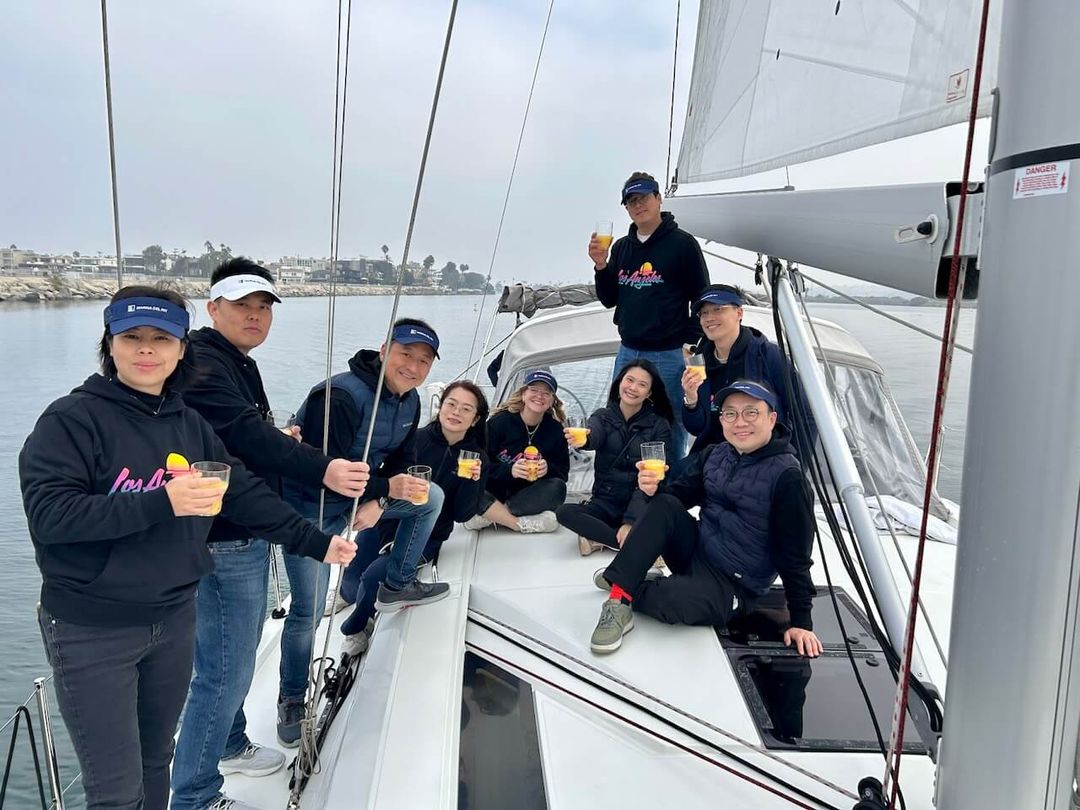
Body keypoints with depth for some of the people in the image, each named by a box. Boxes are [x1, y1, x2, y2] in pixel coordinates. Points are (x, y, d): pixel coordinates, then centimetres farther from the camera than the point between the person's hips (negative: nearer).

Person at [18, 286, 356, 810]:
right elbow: (48, 513, -21)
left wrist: (317, 543, 7)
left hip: (174, 619, 5)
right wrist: (161, 502, -29)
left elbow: (245, 496, 9)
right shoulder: (72, 418, -11)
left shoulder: (189, 425, 5)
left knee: (155, 764, 20)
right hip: (91, 631, -5)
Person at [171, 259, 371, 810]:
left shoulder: (241, 365, 14)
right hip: (223, 542, -10)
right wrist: (321, 469, -47)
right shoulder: (202, 362, -18)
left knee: (238, 655, 25)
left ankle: (230, 745, 44)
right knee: (225, 671, -3)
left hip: (247, 534, 10)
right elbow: (243, 432, -35)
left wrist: (279, 444, 3)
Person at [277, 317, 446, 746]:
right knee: (308, 609, -6)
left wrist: (378, 502, -15)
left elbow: (402, 463, 2)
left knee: (430, 497, -4)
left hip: (361, 496, 7)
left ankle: (397, 585, 9)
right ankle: (291, 699, 16)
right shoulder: (342, 395, -28)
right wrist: (386, 487, -35)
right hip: (309, 506, -7)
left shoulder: (409, 401, -2)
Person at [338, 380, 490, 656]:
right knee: (350, 589, -3)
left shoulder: (477, 458, -6)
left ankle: (355, 627, 10)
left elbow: (461, 515, -7)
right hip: (385, 522, 1)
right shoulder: (416, 440, -7)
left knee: (373, 577, -23)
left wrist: (471, 482, -24)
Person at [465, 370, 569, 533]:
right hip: (493, 493, -2)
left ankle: (487, 516, -26)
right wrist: (509, 470, -27)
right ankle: (523, 524, -31)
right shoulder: (500, 421, -8)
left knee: (557, 488, -29)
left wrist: (548, 469, -21)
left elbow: (563, 472, 2)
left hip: (528, 498, 3)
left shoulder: (555, 429, 0)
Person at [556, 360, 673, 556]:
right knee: (565, 512, -29)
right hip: (605, 504, 3)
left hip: (641, 507, -2)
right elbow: (593, 436, -23)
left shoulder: (659, 426, -2)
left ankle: (600, 538, -18)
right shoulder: (603, 416, 2)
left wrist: (630, 521, -23)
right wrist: (582, 440, -50)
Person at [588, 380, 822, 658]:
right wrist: (653, 489, -21)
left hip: (733, 585, -5)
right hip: (695, 552, 5)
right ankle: (622, 581, -22)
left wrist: (801, 620, -13)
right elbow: (678, 495, 3)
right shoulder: (713, 455, 1)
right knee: (664, 505, -21)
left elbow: (795, 553, -13)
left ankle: (626, 589, -4)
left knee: (671, 600, -34)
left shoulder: (786, 476, -16)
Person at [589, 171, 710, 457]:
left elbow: (701, 299, -5)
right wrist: (601, 265, -2)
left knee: (670, 431, 0)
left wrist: (692, 348, -10)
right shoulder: (621, 246, 13)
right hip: (627, 352, 6)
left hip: (669, 355, -6)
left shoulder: (682, 243, -5)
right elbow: (609, 300, 14)